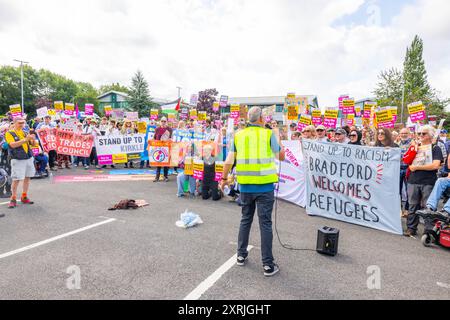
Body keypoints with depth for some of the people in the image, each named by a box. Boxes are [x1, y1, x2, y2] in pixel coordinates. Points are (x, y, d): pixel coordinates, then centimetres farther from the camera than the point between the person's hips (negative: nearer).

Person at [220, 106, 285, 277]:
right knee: (265, 223, 3)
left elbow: (229, 160, 4)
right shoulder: (269, 134, -3)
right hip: (265, 186, -3)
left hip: (245, 186, 3)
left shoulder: (238, 135, 4)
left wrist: (224, 178, 17)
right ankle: (268, 265, 8)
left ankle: (241, 255, 28)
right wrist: (278, 137, 20)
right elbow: (281, 156, 8)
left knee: (245, 220, 18)